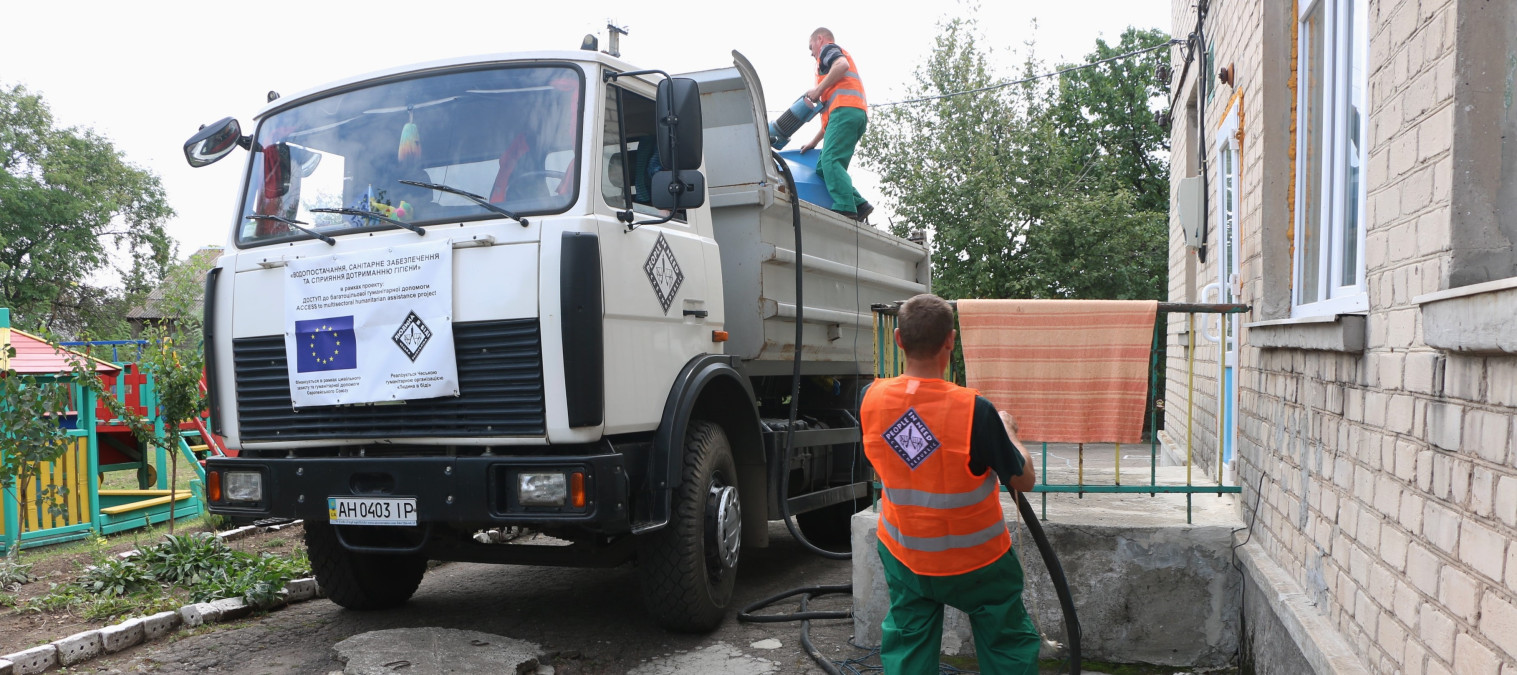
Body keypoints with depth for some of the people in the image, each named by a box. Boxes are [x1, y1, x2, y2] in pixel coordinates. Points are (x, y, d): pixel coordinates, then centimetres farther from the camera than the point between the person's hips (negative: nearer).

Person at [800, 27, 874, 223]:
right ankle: (859, 205, -9)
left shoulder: (827, 49, 15)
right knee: (823, 167, 2)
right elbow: (830, 117, 36)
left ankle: (845, 208, -32)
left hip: (845, 107, -9)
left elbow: (842, 65, -14)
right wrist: (814, 142, 34)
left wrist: (818, 89, -8)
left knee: (830, 161, -20)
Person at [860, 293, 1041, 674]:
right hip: (977, 562, -3)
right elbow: (1024, 480, -13)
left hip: (904, 555, 4)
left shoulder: (872, 399, -14)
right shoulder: (975, 410, -27)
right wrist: (1007, 429, 4)